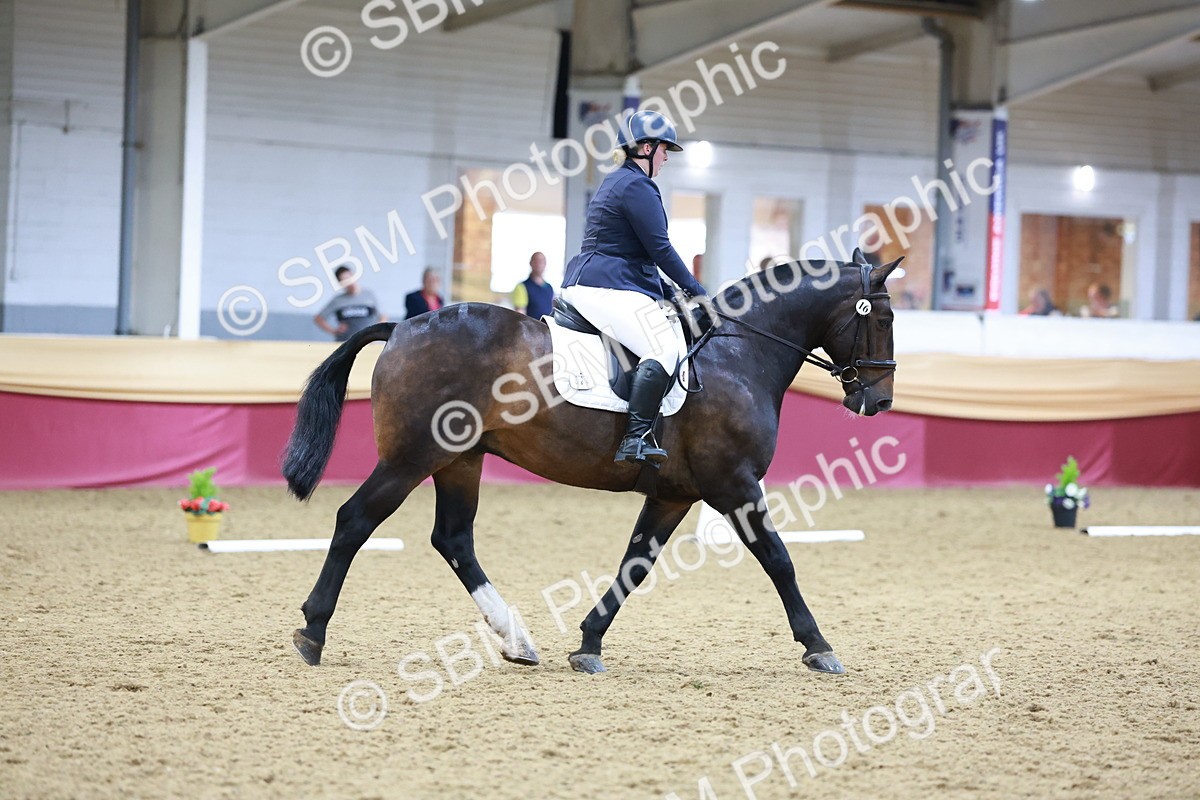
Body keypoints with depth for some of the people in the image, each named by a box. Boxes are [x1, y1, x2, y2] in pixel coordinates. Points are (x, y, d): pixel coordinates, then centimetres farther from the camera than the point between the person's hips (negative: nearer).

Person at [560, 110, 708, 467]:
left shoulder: (614, 182, 23)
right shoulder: (638, 187, -10)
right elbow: (660, 249, -14)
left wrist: (668, 290, 23)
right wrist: (695, 290, -4)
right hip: (609, 288, -11)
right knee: (664, 348, -23)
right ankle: (635, 437, -32)